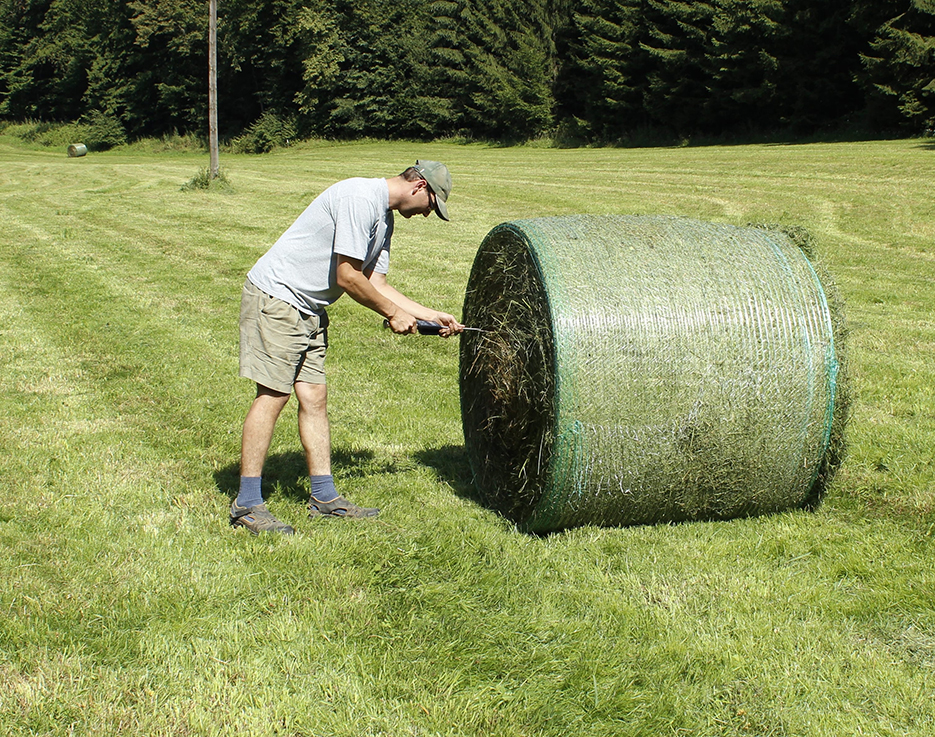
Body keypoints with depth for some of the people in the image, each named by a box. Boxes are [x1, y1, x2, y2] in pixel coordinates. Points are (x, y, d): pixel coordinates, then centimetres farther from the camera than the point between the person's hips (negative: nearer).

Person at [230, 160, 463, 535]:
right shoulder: (360, 198, -18)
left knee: (314, 396, 8)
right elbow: (347, 277, -19)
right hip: (275, 296, -10)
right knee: (273, 394, -10)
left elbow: (377, 285, 14)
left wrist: (432, 316, 11)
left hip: (309, 309, 10)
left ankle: (324, 497, 14)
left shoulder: (384, 218, 13)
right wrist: (394, 313, -8)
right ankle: (247, 504, -4)